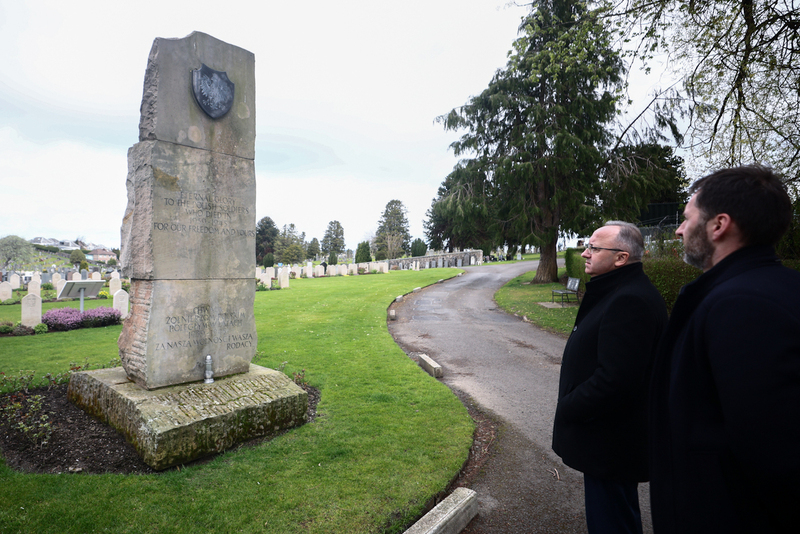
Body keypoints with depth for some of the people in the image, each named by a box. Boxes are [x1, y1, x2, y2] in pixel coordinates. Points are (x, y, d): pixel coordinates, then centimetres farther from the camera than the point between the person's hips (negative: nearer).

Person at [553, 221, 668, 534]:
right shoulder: (618, 291, 8)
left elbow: (613, 381, -31)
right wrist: (572, 405, 11)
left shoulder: (630, 301, -26)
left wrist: (567, 409, -17)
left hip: (610, 446, -10)